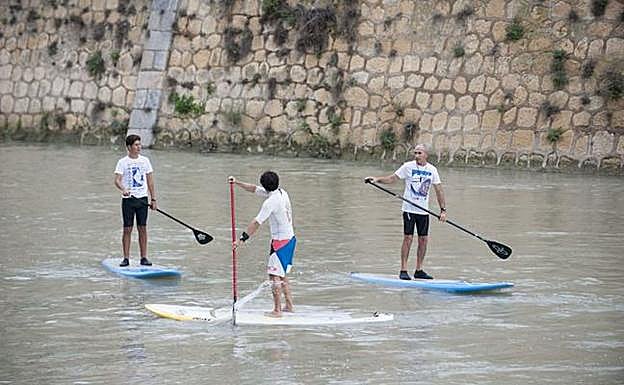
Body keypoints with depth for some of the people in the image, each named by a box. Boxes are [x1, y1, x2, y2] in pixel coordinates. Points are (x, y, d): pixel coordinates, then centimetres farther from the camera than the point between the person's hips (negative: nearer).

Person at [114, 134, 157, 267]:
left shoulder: (145, 161, 8)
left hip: (142, 198, 3)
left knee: (142, 228, 2)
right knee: (127, 229, -2)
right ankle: (126, 258, 2)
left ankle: (144, 257, 6)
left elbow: (150, 181, 11)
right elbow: (117, 180, -12)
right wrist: (123, 189, -32)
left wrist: (153, 199, 7)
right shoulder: (123, 162, -3)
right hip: (128, 199, -3)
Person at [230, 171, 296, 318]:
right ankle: (289, 305, 23)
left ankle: (277, 310, -9)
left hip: (280, 241, -10)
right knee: (281, 274, 19)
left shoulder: (271, 202, -20)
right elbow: (254, 189, 17)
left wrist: (242, 239, -22)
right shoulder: (281, 192, 7)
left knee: (274, 275, -8)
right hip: (290, 238, 10)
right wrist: (237, 183, 14)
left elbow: (257, 222, -23)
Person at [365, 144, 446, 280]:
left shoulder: (432, 170, 4)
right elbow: (392, 179, -2)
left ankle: (419, 270, 14)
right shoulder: (408, 166, -4)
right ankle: (403, 270, -3)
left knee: (423, 239, 4)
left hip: (423, 210, 4)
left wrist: (443, 210, 2)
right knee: (408, 238, -7)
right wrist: (377, 179, -19)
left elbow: (439, 190, 8)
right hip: (409, 209, -4)